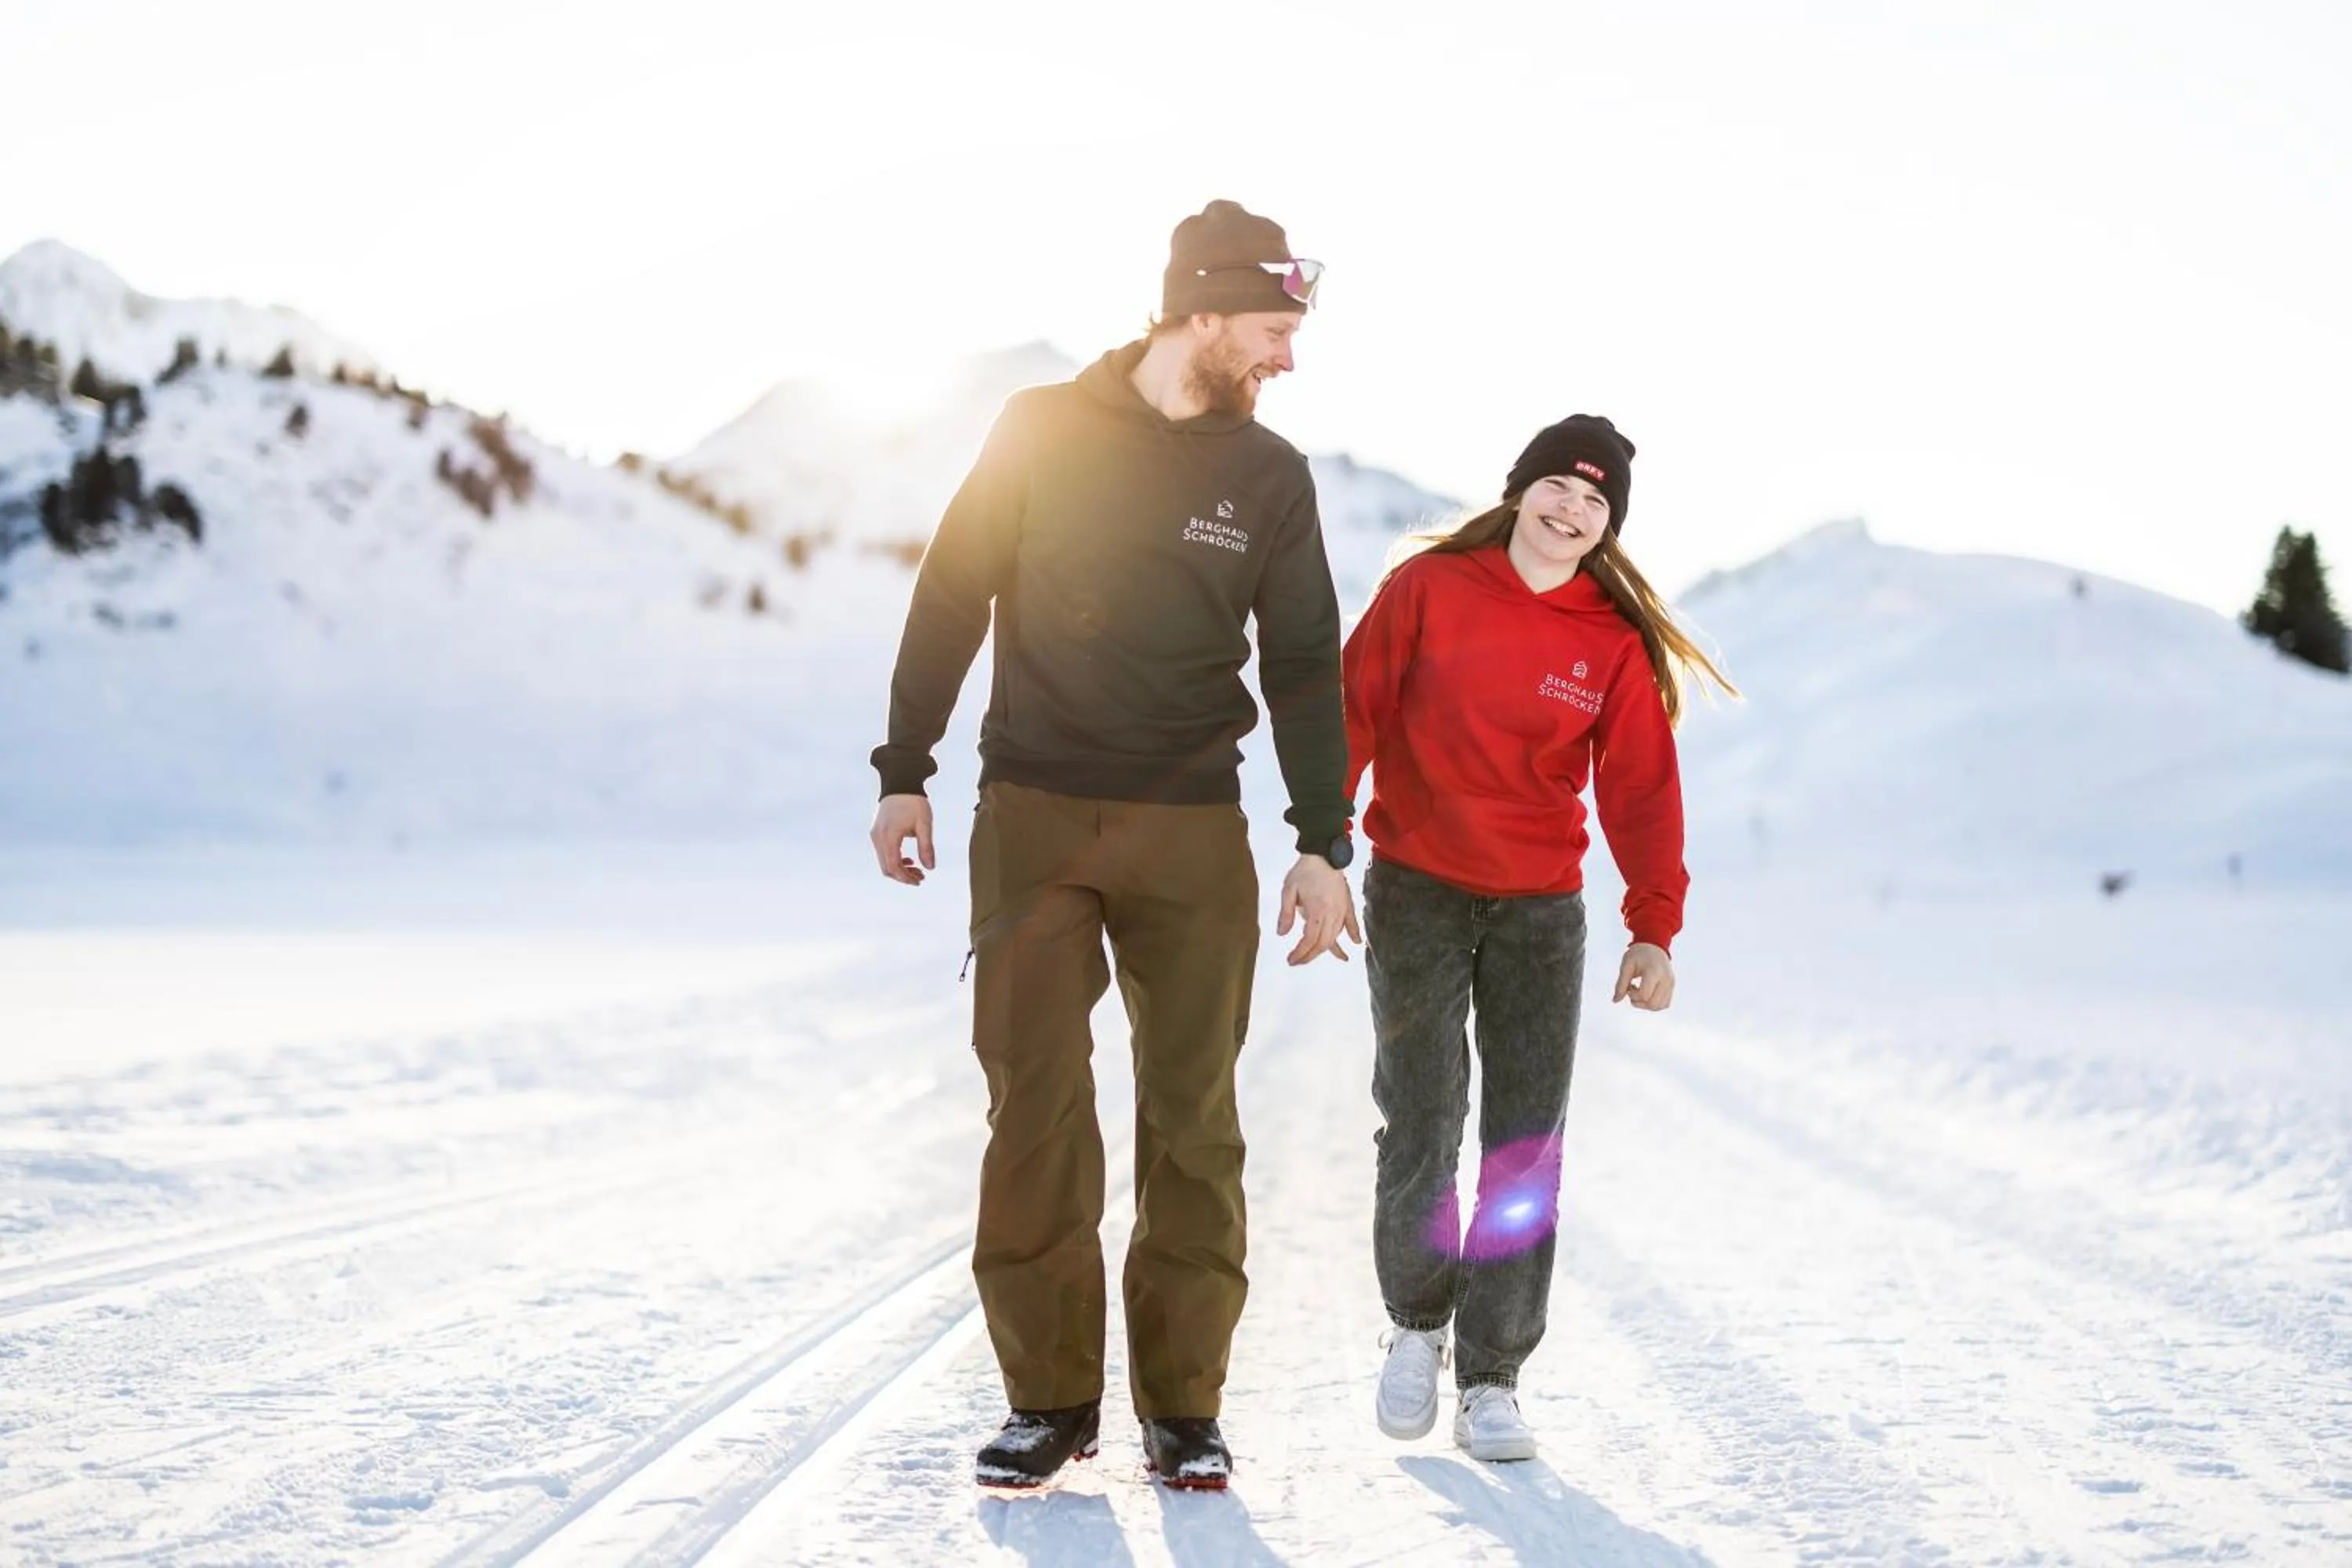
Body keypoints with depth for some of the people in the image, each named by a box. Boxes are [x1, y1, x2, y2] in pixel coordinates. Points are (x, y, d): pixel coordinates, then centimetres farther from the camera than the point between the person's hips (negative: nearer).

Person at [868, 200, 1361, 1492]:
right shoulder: (1044, 431, 0)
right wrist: (906, 772, 3)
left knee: (1192, 1115, 1)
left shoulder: (1270, 477, 6)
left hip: (1192, 833, 2)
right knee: (1034, 1104, -4)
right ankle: (1050, 1396, 5)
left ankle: (1182, 1403, 9)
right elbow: (949, 602, 6)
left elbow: (1304, 670, 8)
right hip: (1032, 820, -1)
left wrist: (1322, 844, 1)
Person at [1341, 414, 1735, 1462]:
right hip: (1416, 894, -1)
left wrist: (1654, 928, -9)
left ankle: (1491, 1379, 5)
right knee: (1421, 1131, -1)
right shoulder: (1427, 590, -4)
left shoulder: (1615, 644, 0)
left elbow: (1640, 792, -1)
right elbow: (1354, 717, -4)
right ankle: (1416, 1325, 24)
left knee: (1526, 1146, -3)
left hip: (1541, 910, 1)